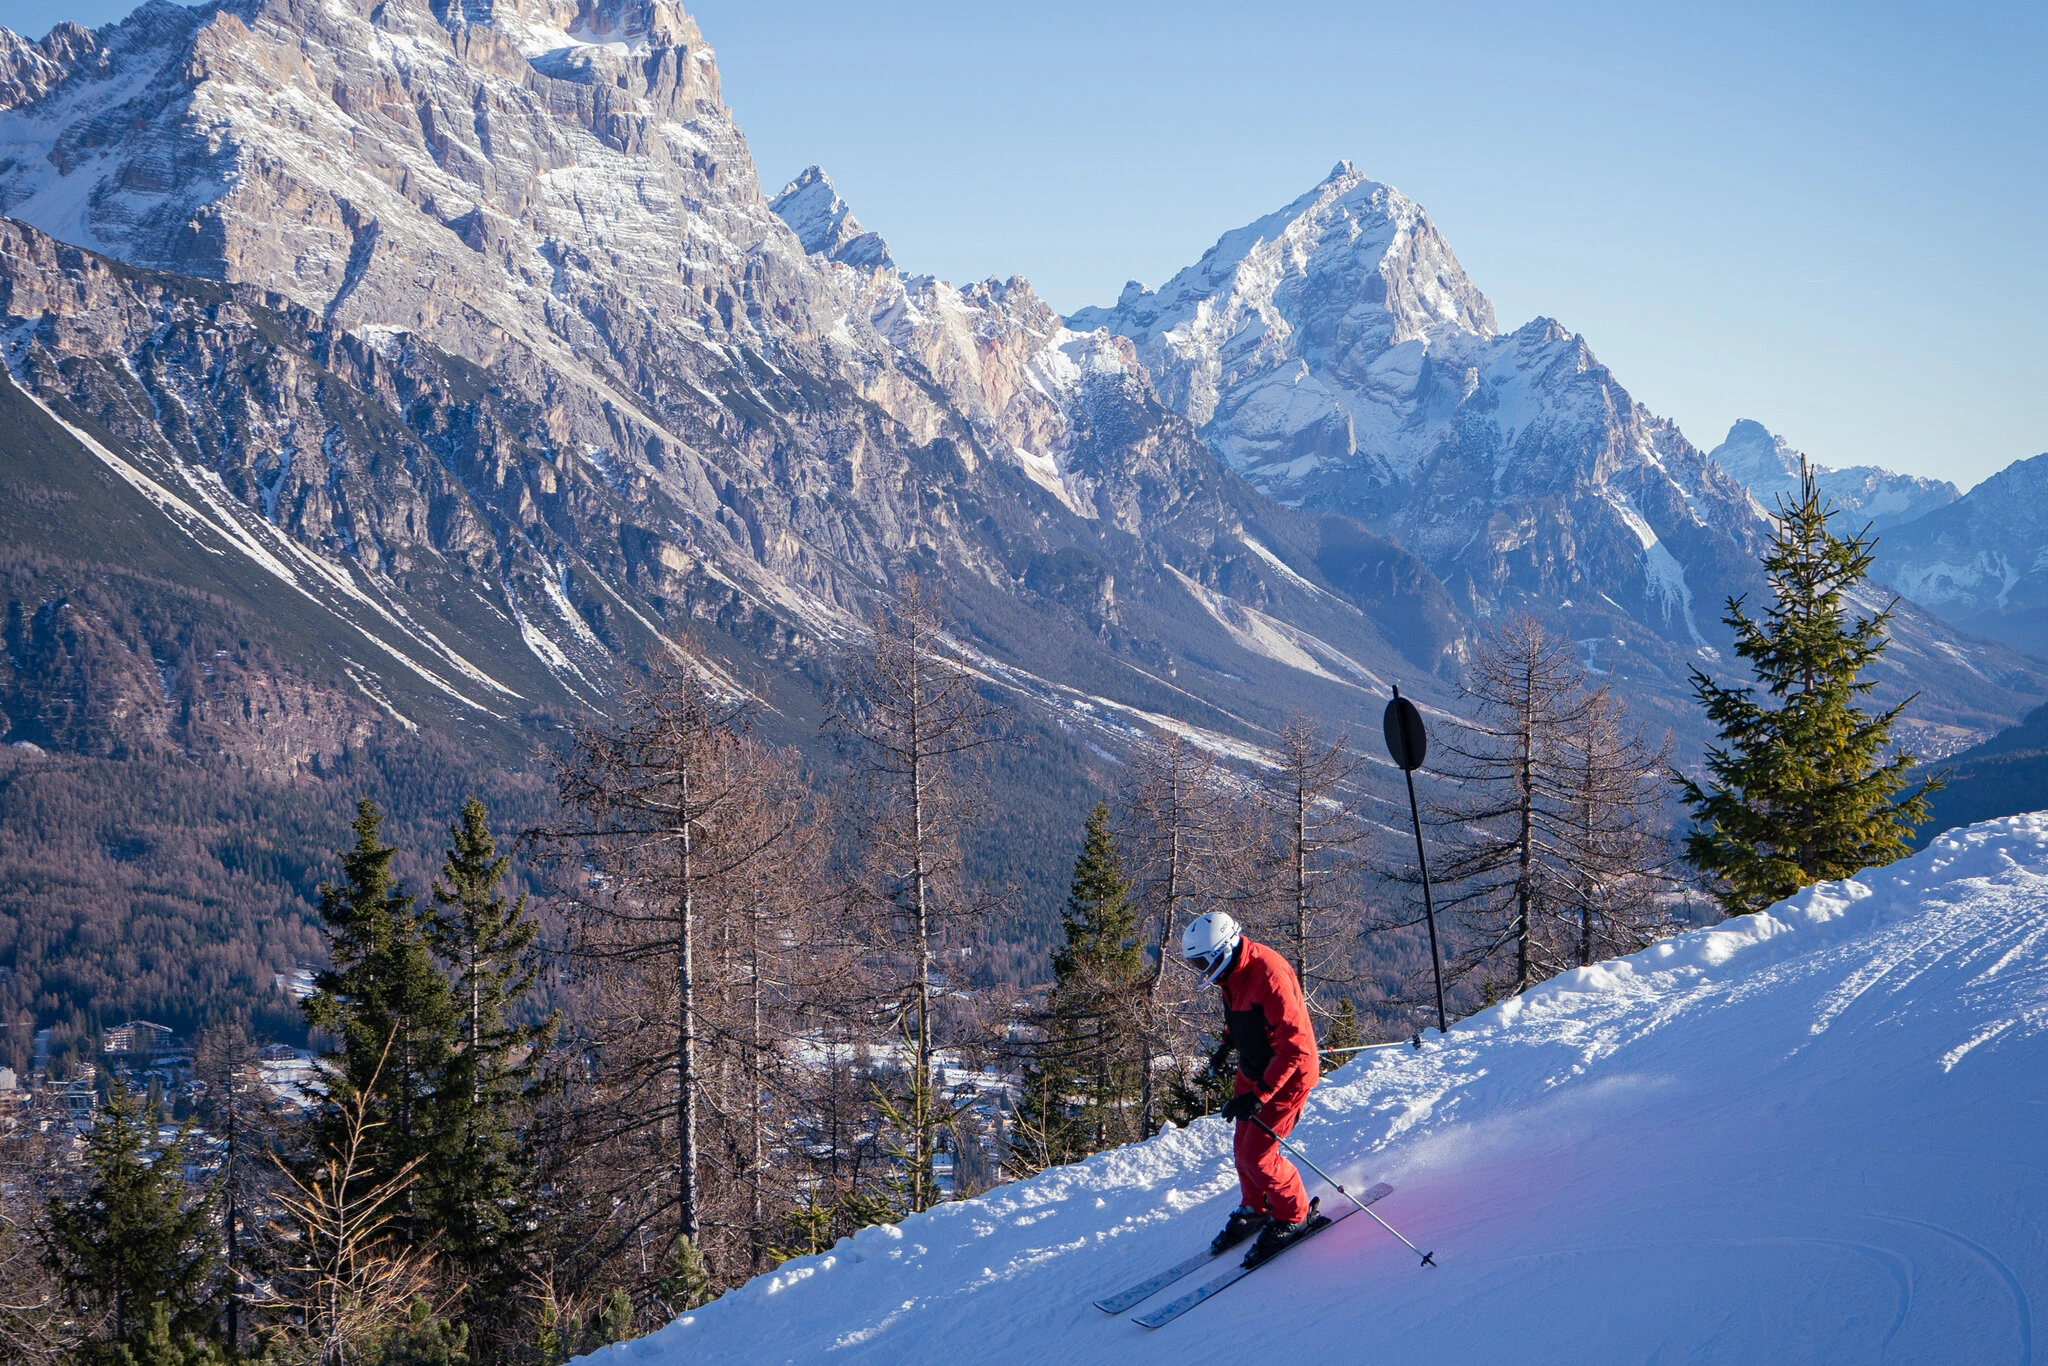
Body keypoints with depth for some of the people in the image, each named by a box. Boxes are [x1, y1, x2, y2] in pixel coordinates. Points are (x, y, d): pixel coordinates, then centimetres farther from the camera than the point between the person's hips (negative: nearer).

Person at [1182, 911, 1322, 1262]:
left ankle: (1294, 1216, 14)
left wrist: (1258, 1095, -36)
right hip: (1254, 1071, 8)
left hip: (1287, 1074, -8)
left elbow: (1295, 1047, -33)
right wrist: (1225, 1046, 13)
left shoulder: (1267, 976, -33)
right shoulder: (1232, 972, -4)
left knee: (1256, 1155, -8)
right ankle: (1254, 1209, 38)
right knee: (1243, 1148, 15)